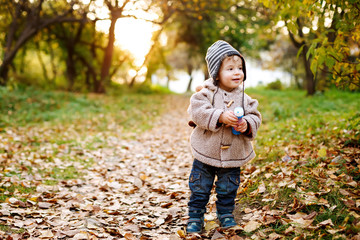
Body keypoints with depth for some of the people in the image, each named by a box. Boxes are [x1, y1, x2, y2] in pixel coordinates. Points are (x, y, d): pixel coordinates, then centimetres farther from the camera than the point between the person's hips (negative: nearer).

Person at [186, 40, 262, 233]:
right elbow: (197, 111, -22)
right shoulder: (207, 93, -11)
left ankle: (226, 214, 36)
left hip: (233, 156, 3)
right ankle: (195, 217, 23)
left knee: (228, 190, 16)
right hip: (205, 154, -2)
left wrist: (247, 125, -21)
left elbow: (255, 117, 1)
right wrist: (220, 116, -29)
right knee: (200, 189, 8)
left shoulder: (244, 99, 0)